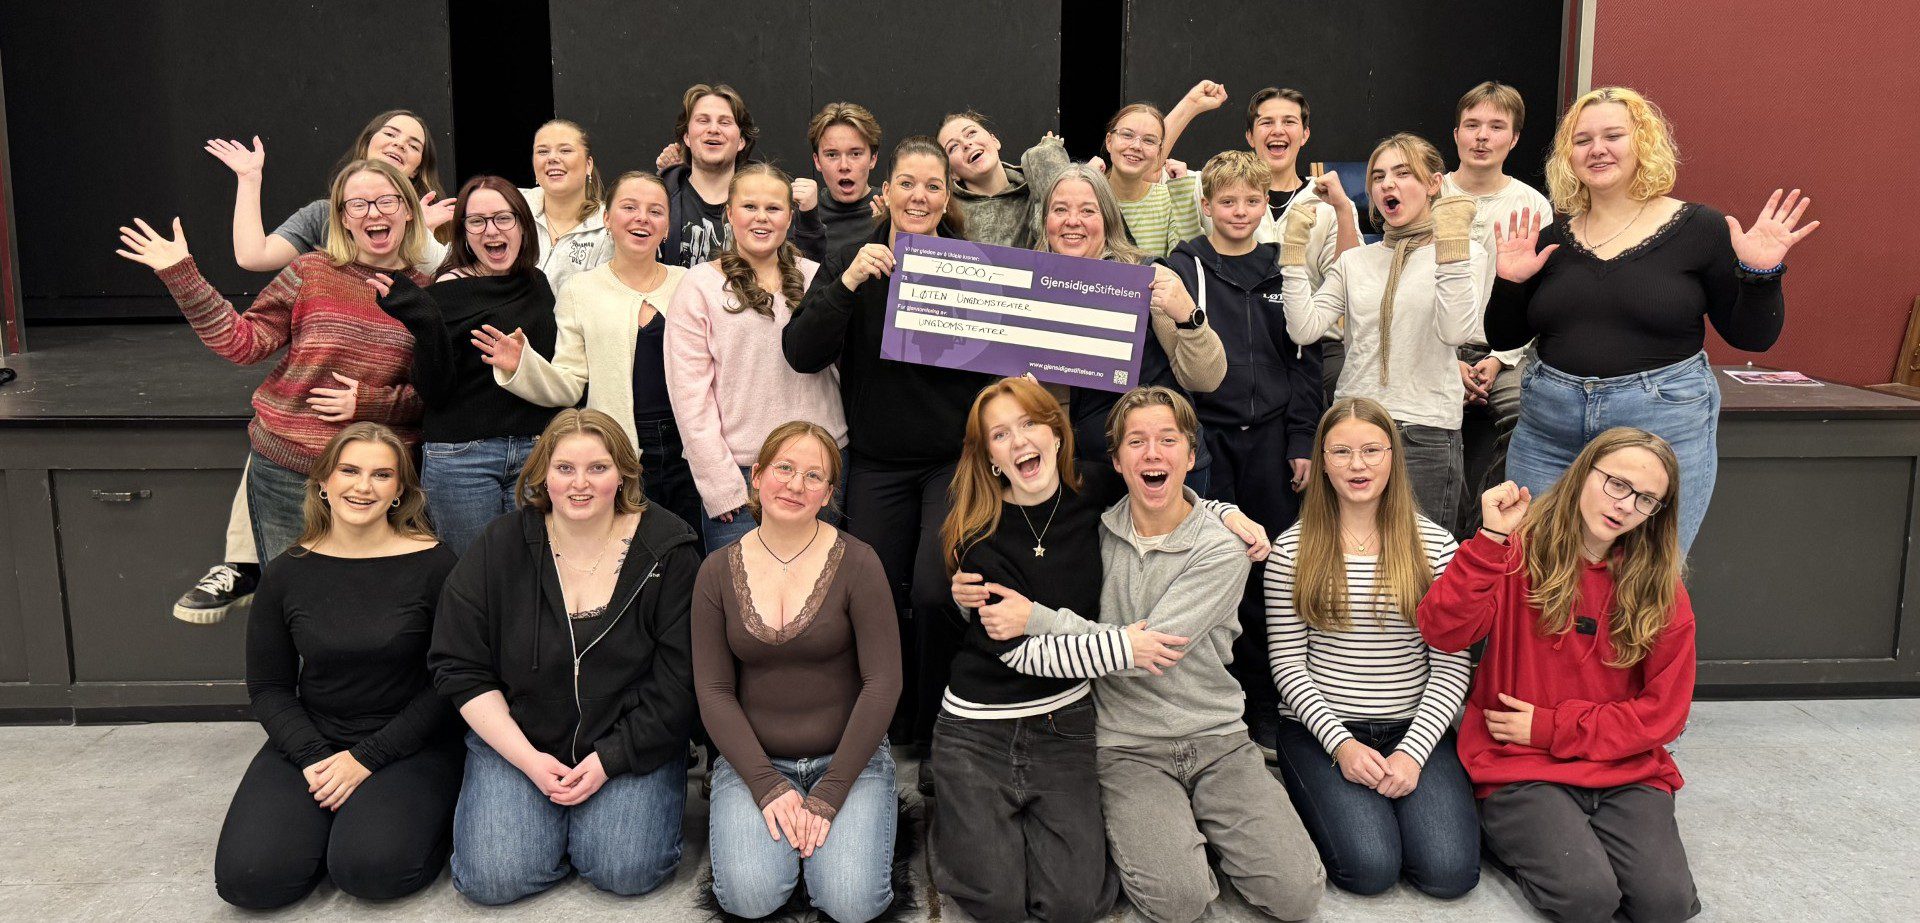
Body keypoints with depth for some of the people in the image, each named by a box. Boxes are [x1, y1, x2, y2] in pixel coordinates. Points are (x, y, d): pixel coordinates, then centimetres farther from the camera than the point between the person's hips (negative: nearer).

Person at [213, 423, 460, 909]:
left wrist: (366, 758, -13)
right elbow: (268, 686, 6)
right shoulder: (287, 573, 2)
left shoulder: (433, 564, -8)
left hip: (407, 744, -3)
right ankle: (327, 823, 12)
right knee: (249, 877, -18)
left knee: (373, 867, -27)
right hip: (310, 739, 3)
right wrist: (316, 757, -11)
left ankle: (427, 815, 6)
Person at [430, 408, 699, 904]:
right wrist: (527, 760, -11)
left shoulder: (667, 552, -7)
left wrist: (609, 759, -14)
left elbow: (679, 679, -7)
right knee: (494, 878, -15)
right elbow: (458, 668, -2)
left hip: (632, 745, -1)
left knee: (627, 872, -19)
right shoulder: (499, 547, -2)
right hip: (515, 738, 2)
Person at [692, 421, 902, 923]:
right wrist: (767, 786, -14)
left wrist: (828, 796, -14)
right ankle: (777, 824, 10)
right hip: (753, 760, 1)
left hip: (847, 757, -1)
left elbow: (882, 684, -11)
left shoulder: (856, 563, -8)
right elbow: (714, 691, -2)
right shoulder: (719, 571, 0)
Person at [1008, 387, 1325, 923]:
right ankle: (1132, 827, 9)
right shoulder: (1096, 534, 1)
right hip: (1129, 748, 0)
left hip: (1217, 738, 1)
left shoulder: (1220, 551, -7)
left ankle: (1198, 825, 14)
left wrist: (1037, 620, -21)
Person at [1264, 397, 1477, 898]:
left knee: (1450, 870, -19)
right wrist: (1341, 744, -14)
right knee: (1370, 867, -22)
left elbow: (1451, 665, -1)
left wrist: (1412, 751, -13)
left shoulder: (1434, 545, 2)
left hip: (1415, 729, 2)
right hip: (1321, 729, -1)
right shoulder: (1292, 550, -1)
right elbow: (1288, 666, -2)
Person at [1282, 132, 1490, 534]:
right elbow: (1304, 329, 0)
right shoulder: (1355, 261, 13)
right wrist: (1295, 252, -1)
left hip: (1425, 429, -4)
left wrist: (1451, 247, -18)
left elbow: (1456, 331, -16)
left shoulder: (1465, 254, 2)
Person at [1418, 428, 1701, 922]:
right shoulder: (1519, 551, -3)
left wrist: (1548, 727, -7)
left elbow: (1664, 711, 1)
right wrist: (1492, 539, -27)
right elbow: (1443, 632, -18)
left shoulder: (1663, 593, 4)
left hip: (1626, 771, 3)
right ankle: (1509, 837, 6)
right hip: (1521, 768, -3)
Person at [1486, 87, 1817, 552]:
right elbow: (1503, 338, 10)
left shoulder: (1698, 229, -1)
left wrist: (1760, 274, -15)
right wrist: (1509, 282, -5)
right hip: (1548, 437, 3)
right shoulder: (1551, 239, 6)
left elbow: (1752, 337, 1)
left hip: (1663, 429, -3)